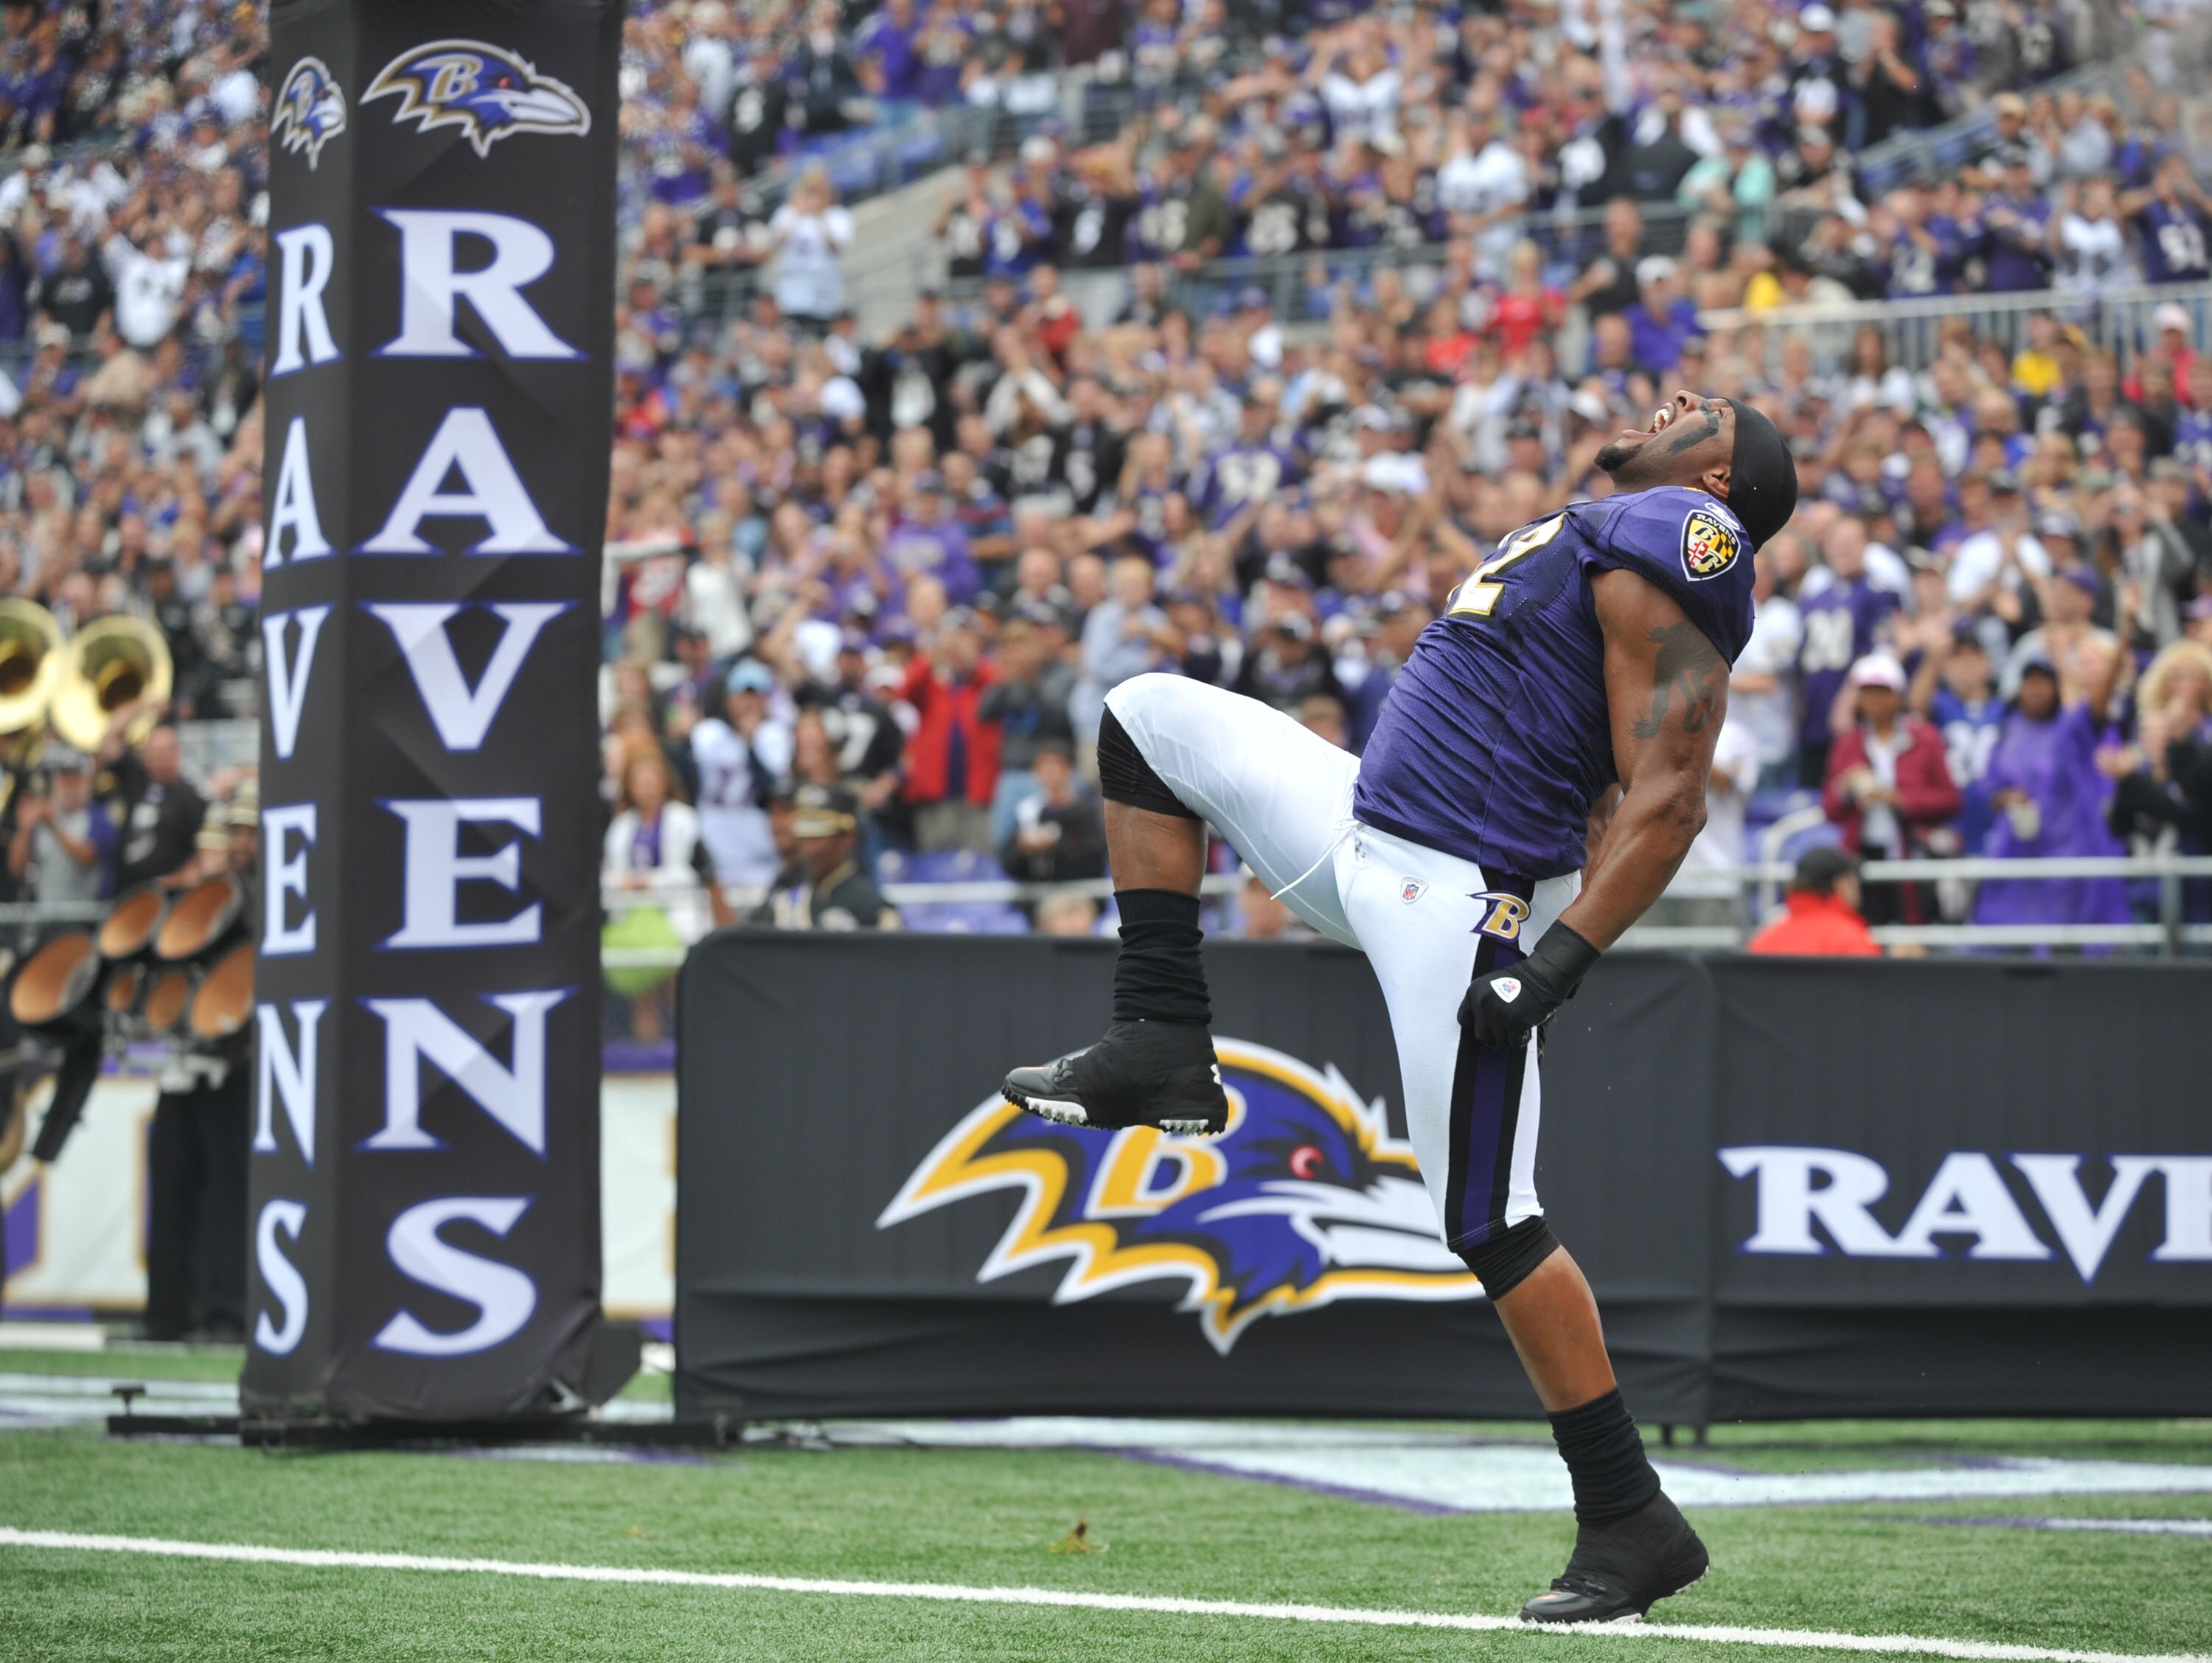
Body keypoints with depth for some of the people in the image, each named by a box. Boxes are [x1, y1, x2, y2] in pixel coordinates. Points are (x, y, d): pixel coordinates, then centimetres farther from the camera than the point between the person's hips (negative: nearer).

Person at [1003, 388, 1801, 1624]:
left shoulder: (1672, 549, -12)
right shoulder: (1600, 539, 19)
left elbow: (1666, 801, -19)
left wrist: (1555, 962, -25)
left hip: (1457, 906, -10)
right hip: (1372, 846, 10)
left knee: (1490, 1221, -8)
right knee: (1153, 717, 15)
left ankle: (1630, 1522, 1)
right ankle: (1164, 1047, 11)